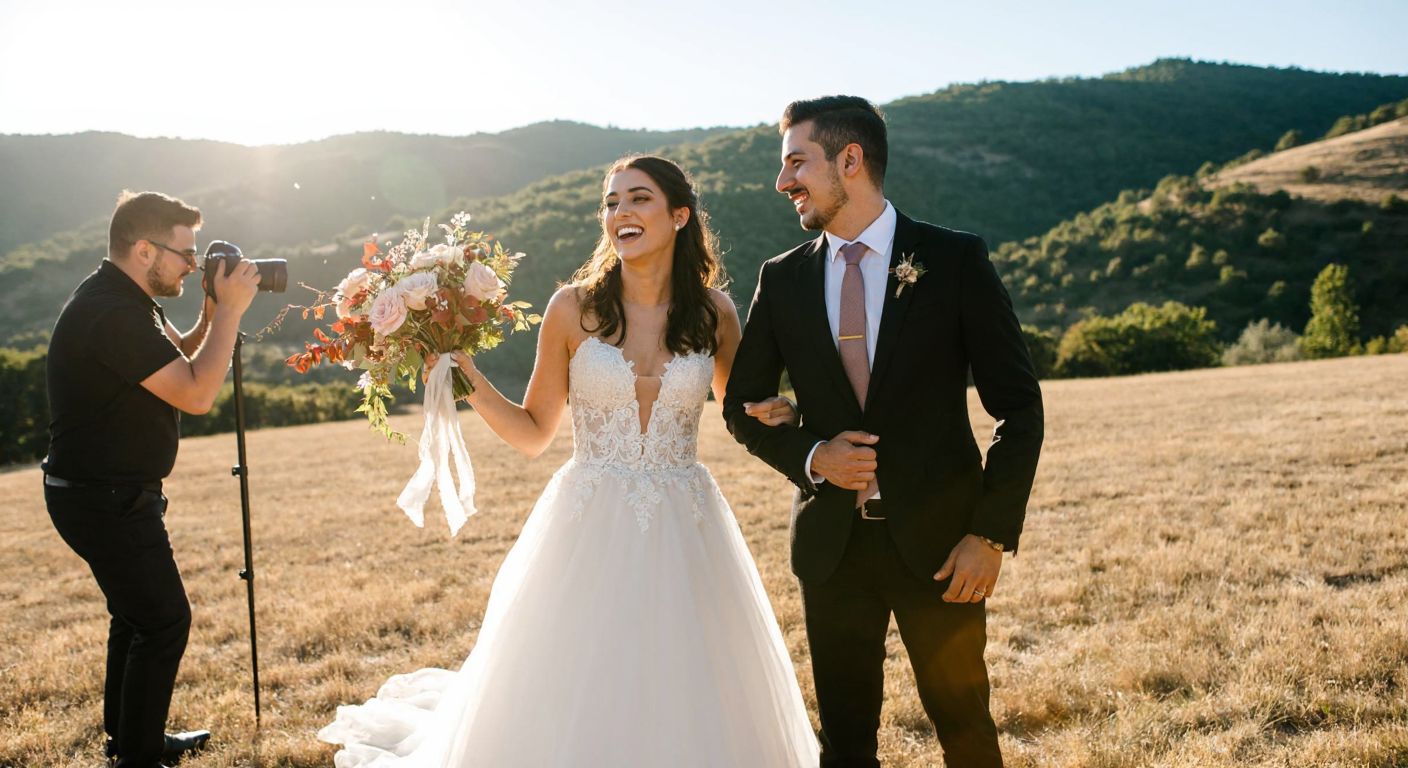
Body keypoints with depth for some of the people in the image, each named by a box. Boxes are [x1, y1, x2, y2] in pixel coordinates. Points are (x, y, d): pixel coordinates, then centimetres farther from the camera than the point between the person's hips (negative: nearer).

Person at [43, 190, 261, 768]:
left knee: (138, 613, 22)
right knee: (164, 620, -3)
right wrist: (230, 311, -22)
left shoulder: (129, 302, 7)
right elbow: (196, 394, -29)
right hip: (105, 500, -11)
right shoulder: (111, 315, -26)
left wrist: (213, 312, 0)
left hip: (111, 493, 11)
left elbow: (178, 361, 17)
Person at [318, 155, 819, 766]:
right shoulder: (573, 308, -3)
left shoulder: (713, 311, 0)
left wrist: (779, 413, -7)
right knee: (577, 703, 8)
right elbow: (533, 434, 3)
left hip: (683, 532, 1)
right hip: (591, 527, -1)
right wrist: (471, 382, -12)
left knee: (691, 704, 9)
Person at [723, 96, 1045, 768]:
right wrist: (810, 456, -8)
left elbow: (1019, 406, -4)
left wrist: (992, 533, -10)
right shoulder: (782, 280, 5)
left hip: (938, 538, -2)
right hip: (831, 541, 3)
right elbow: (743, 406, 12)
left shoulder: (955, 260, -4)